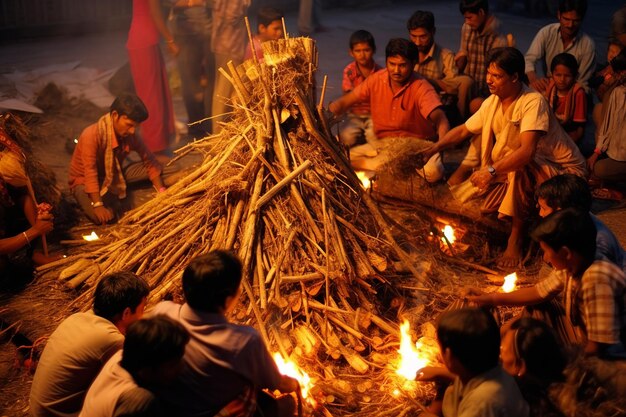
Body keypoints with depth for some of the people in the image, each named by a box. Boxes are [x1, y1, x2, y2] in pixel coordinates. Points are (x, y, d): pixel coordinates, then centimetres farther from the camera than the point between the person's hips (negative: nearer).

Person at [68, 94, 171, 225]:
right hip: (85, 181, -5)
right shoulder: (92, 135, -31)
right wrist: (98, 205, -44)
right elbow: (90, 172, -36)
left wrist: (162, 192, -19)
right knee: (103, 217, -33)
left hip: (113, 176, 5)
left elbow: (150, 161, -8)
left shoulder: (129, 135, -13)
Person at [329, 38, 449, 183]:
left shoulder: (421, 88, -15)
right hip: (383, 143, 4)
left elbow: (440, 119, -29)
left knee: (433, 171, -36)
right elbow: (344, 102, 3)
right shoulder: (376, 80, -2)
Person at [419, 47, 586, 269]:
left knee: (520, 167, -36)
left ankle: (517, 237, -25)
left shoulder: (533, 102, -26)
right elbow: (464, 130, 7)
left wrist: (492, 171, -44)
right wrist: (434, 148, -7)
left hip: (564, 171, -8)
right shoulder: (492, 102, -2)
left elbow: (527, 151, -38)